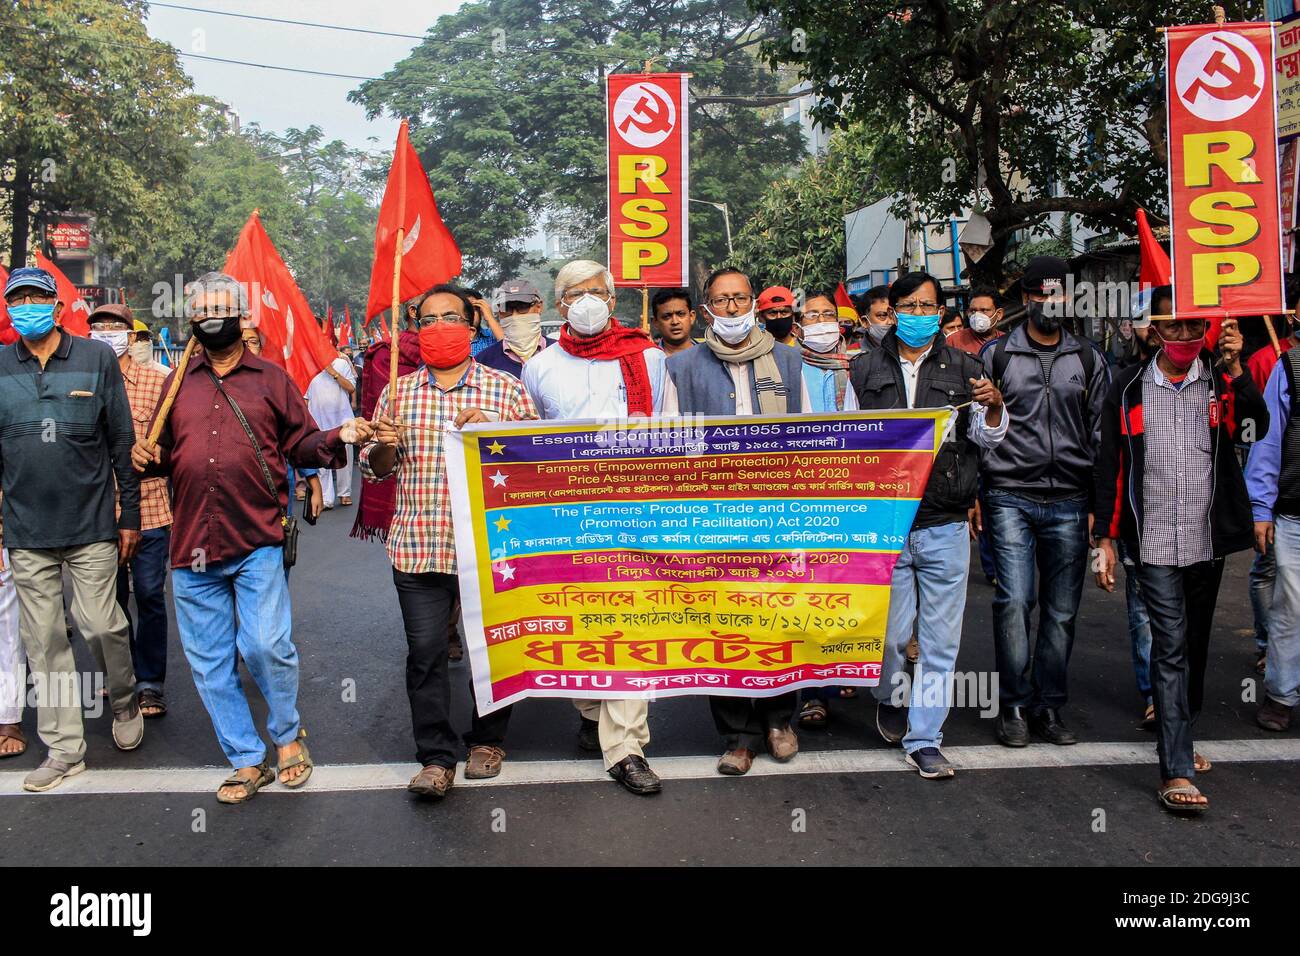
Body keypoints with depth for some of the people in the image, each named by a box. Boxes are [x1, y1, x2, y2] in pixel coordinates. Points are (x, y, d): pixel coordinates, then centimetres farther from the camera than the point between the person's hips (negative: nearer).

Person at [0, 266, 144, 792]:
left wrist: (129, 514, 1)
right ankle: (64, 748, 19)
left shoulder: (97, 358, 0)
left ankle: (124, 701, 28)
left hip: (92, 526, -2)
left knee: (102, 626, -2)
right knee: (44, 643, 7)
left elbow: (123, 442, 2)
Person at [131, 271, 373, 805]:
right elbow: (164, 454, 21)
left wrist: (338, 439, -12)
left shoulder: (271, 379, 8)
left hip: (258, 544, -4)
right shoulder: (178, 383, 15)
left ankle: (287, 734, 16)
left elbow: (300, 445, 6)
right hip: (193, 547, 4)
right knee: (209, 664, 8)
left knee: (265, 645, -12)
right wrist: (147, 458, -1)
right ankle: (248, 762, 22)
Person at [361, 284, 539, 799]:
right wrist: (383, 445, -8)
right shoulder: (398, 392, 10)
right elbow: (374, 469, 15)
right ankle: (436, 757, 12)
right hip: (418, 545, 1)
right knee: (425, 651, 0)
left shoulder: (506, 389, 3)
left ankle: (487, 740, 29)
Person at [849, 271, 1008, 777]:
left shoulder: (964, 369, 10)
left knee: (940, 639, 4)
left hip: (945, 526, 1)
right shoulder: (865, 370, 8)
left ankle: (924, 737, 16)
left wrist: (994, 408, -10)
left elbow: (987, 438, 10)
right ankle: (890, 697, 33)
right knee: (891, 632, 2)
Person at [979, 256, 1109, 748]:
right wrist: (976, 487, 1)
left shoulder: (1088, 359, 12)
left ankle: (1049, 705, 19)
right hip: (1010, 498, -2)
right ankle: (1014, 705, 5)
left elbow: (1102, 431, 13)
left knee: (1062, 609, 6)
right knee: (1014, 600, -10)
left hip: (1070, 502, 3)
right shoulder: (996, 355, 5)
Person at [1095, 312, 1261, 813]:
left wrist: (1235, 369, -23)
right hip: (1155, 541, -3)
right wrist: (1105, 538, 0)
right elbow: (1109, 467, 3)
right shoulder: (1128, 388, 2)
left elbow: (1259, 426, -13)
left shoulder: (1221, 381, 5)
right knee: (1171, 646, -9)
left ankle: (1178, 738, 34)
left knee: (1195, 645, 15)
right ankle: (1175, 773, -10)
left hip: (1208, 539, 3)